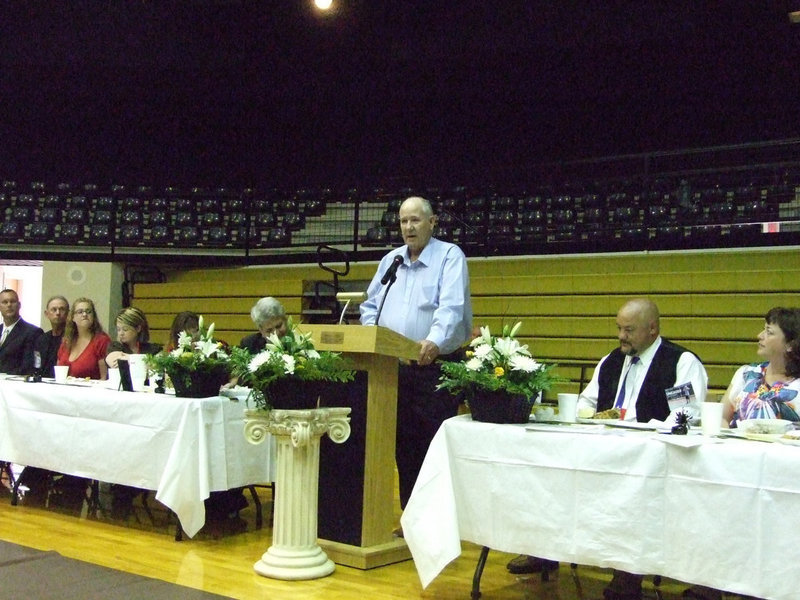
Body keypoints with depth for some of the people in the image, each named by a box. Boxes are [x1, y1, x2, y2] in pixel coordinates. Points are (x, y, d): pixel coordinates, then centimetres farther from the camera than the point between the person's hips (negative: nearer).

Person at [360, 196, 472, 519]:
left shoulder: (450, 256, -4)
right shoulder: (390, 260, 15)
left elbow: (451, 307, -20)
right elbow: (370, 305, 16)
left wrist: (435, 341, -37)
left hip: (437, 365, -6)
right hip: (394, 367, 6)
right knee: (404, 445, 9)